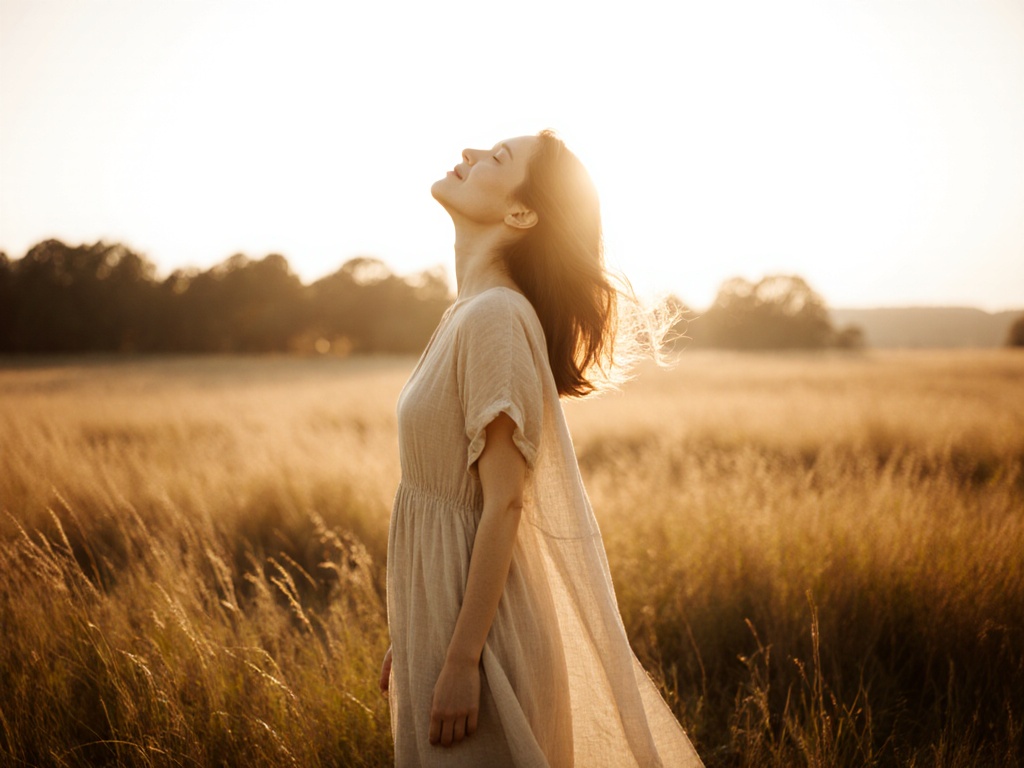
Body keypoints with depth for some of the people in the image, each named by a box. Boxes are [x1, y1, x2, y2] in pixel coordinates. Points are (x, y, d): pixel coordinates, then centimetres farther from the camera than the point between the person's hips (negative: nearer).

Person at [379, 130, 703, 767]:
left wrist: (461, 660, -20)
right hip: (443, 611, 8)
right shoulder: (469, 312, 7)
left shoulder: (498, 317, -19)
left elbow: (503, 506, -21)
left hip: (479, 616, -8)